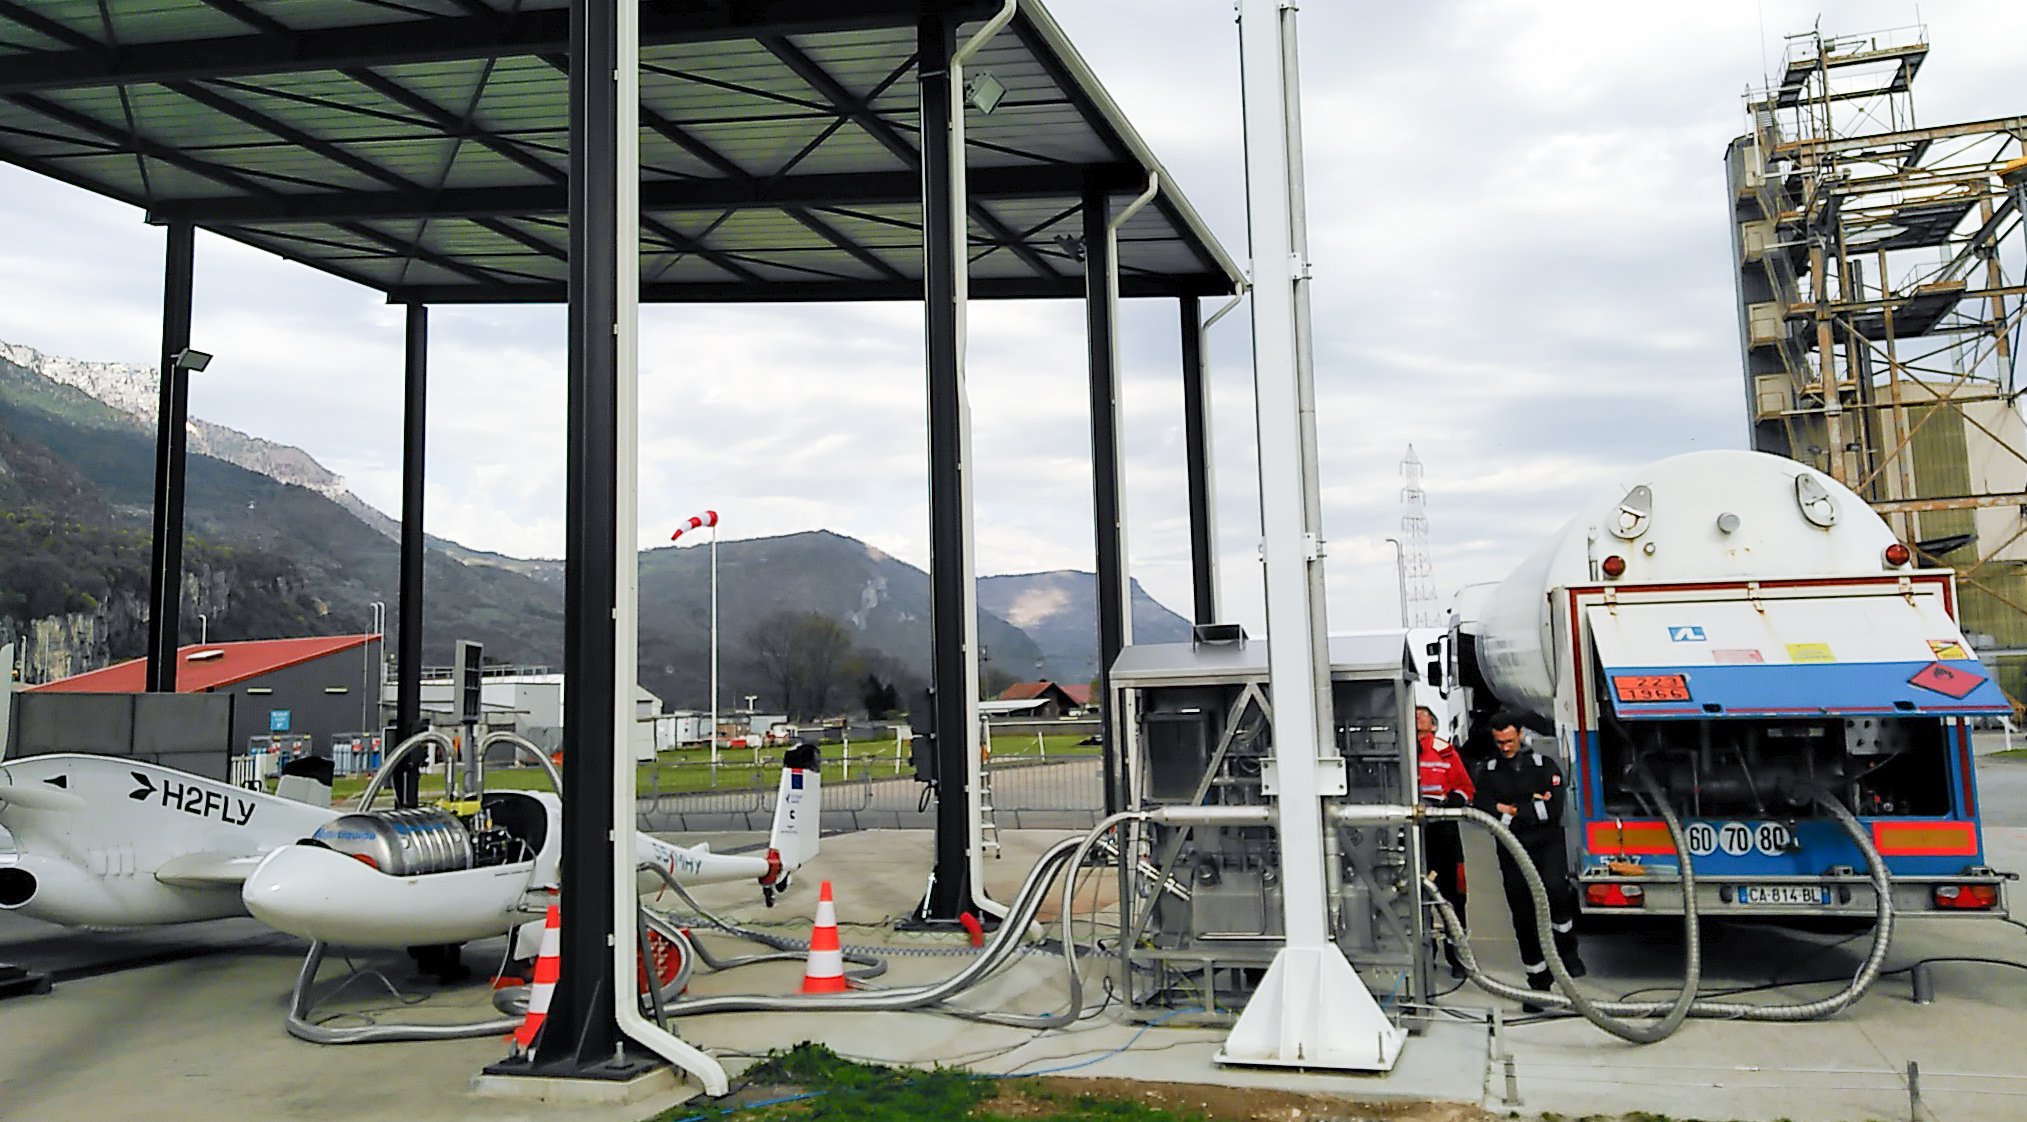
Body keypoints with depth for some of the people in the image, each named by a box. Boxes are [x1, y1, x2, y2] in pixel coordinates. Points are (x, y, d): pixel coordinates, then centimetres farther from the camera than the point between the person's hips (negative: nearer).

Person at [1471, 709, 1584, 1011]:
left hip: (1548, 843, -2)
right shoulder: (1489, 771, 9)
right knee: (1523, 917, 3)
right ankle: (1538, 981, 15)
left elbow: (1554, 809, -8)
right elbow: (1484, 810, -6)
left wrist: (1512, 811, -11)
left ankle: (1567, 949, -3)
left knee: (1555, 888, -29)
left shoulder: (1544, 765, 4)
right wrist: (1533, 804, -12)